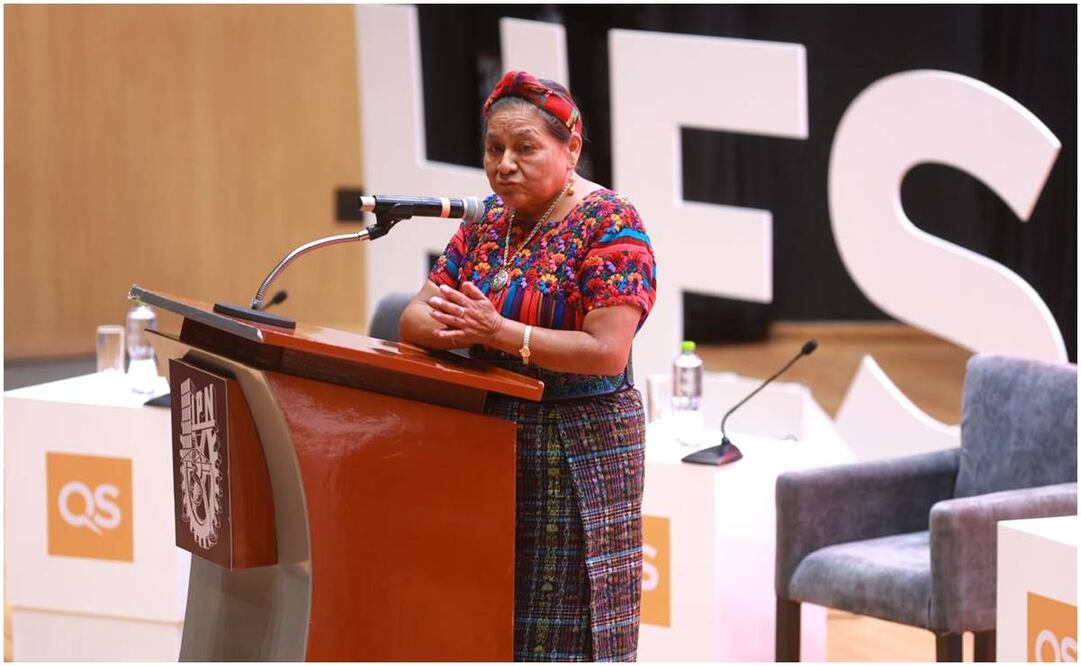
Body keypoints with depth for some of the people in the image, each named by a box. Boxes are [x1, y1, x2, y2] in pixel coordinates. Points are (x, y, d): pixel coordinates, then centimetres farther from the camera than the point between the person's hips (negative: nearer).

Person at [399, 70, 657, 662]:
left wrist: (501, 332, -24)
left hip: (576, 451, -7)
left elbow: (607, 351, -20)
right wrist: (452, 327, -16)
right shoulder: (489, 219, 11)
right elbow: (415, 317, 8)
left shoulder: (608, 225, -11)